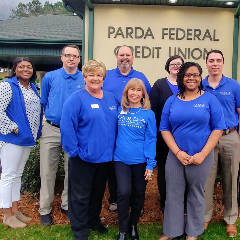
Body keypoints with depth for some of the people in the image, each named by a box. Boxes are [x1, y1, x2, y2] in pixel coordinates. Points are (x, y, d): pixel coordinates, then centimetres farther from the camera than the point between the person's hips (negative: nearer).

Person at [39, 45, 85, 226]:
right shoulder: (50, 77, -1)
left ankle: (67, 205, 30)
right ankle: (45, 209, 19)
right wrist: (51, 116, 9)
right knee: (48, 171, 5)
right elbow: (43, 102, 10)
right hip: (51, 130, 0)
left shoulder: (85, 80, -2)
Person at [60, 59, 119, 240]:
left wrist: (113, 147, 8)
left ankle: (94, 221, 41)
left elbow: (117, 124, 15)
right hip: (84, 157, -6)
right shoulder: (76, 99, -13)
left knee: (98, 192, 21)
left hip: (105, 156, 6)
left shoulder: (111, 98, 6)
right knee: (81, 196, 7)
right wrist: (75, 151, -19)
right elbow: (67, 127, -18)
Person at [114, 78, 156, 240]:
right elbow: (116, 133, 11)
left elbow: (151, 139, -5)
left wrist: (150, 164, -11)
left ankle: (133, 225, 34)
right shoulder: (120, 111, 2)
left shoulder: (148, 114, -4)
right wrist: (115, 153, 0)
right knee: (124, 193, -12)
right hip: (121, 159, 1)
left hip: (141, 161, 0)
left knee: (138, 195, 12)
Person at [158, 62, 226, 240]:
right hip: (175, 156, 2)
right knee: (173, 193, 8)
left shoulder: (210, 99, -1)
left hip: (201, 156, -1)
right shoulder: (172, 101, 5)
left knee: (196, 194, 11)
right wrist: (178, 152, -11)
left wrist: (202, 154, -13)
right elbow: (164, 129, 2)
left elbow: (218, 128, -5)